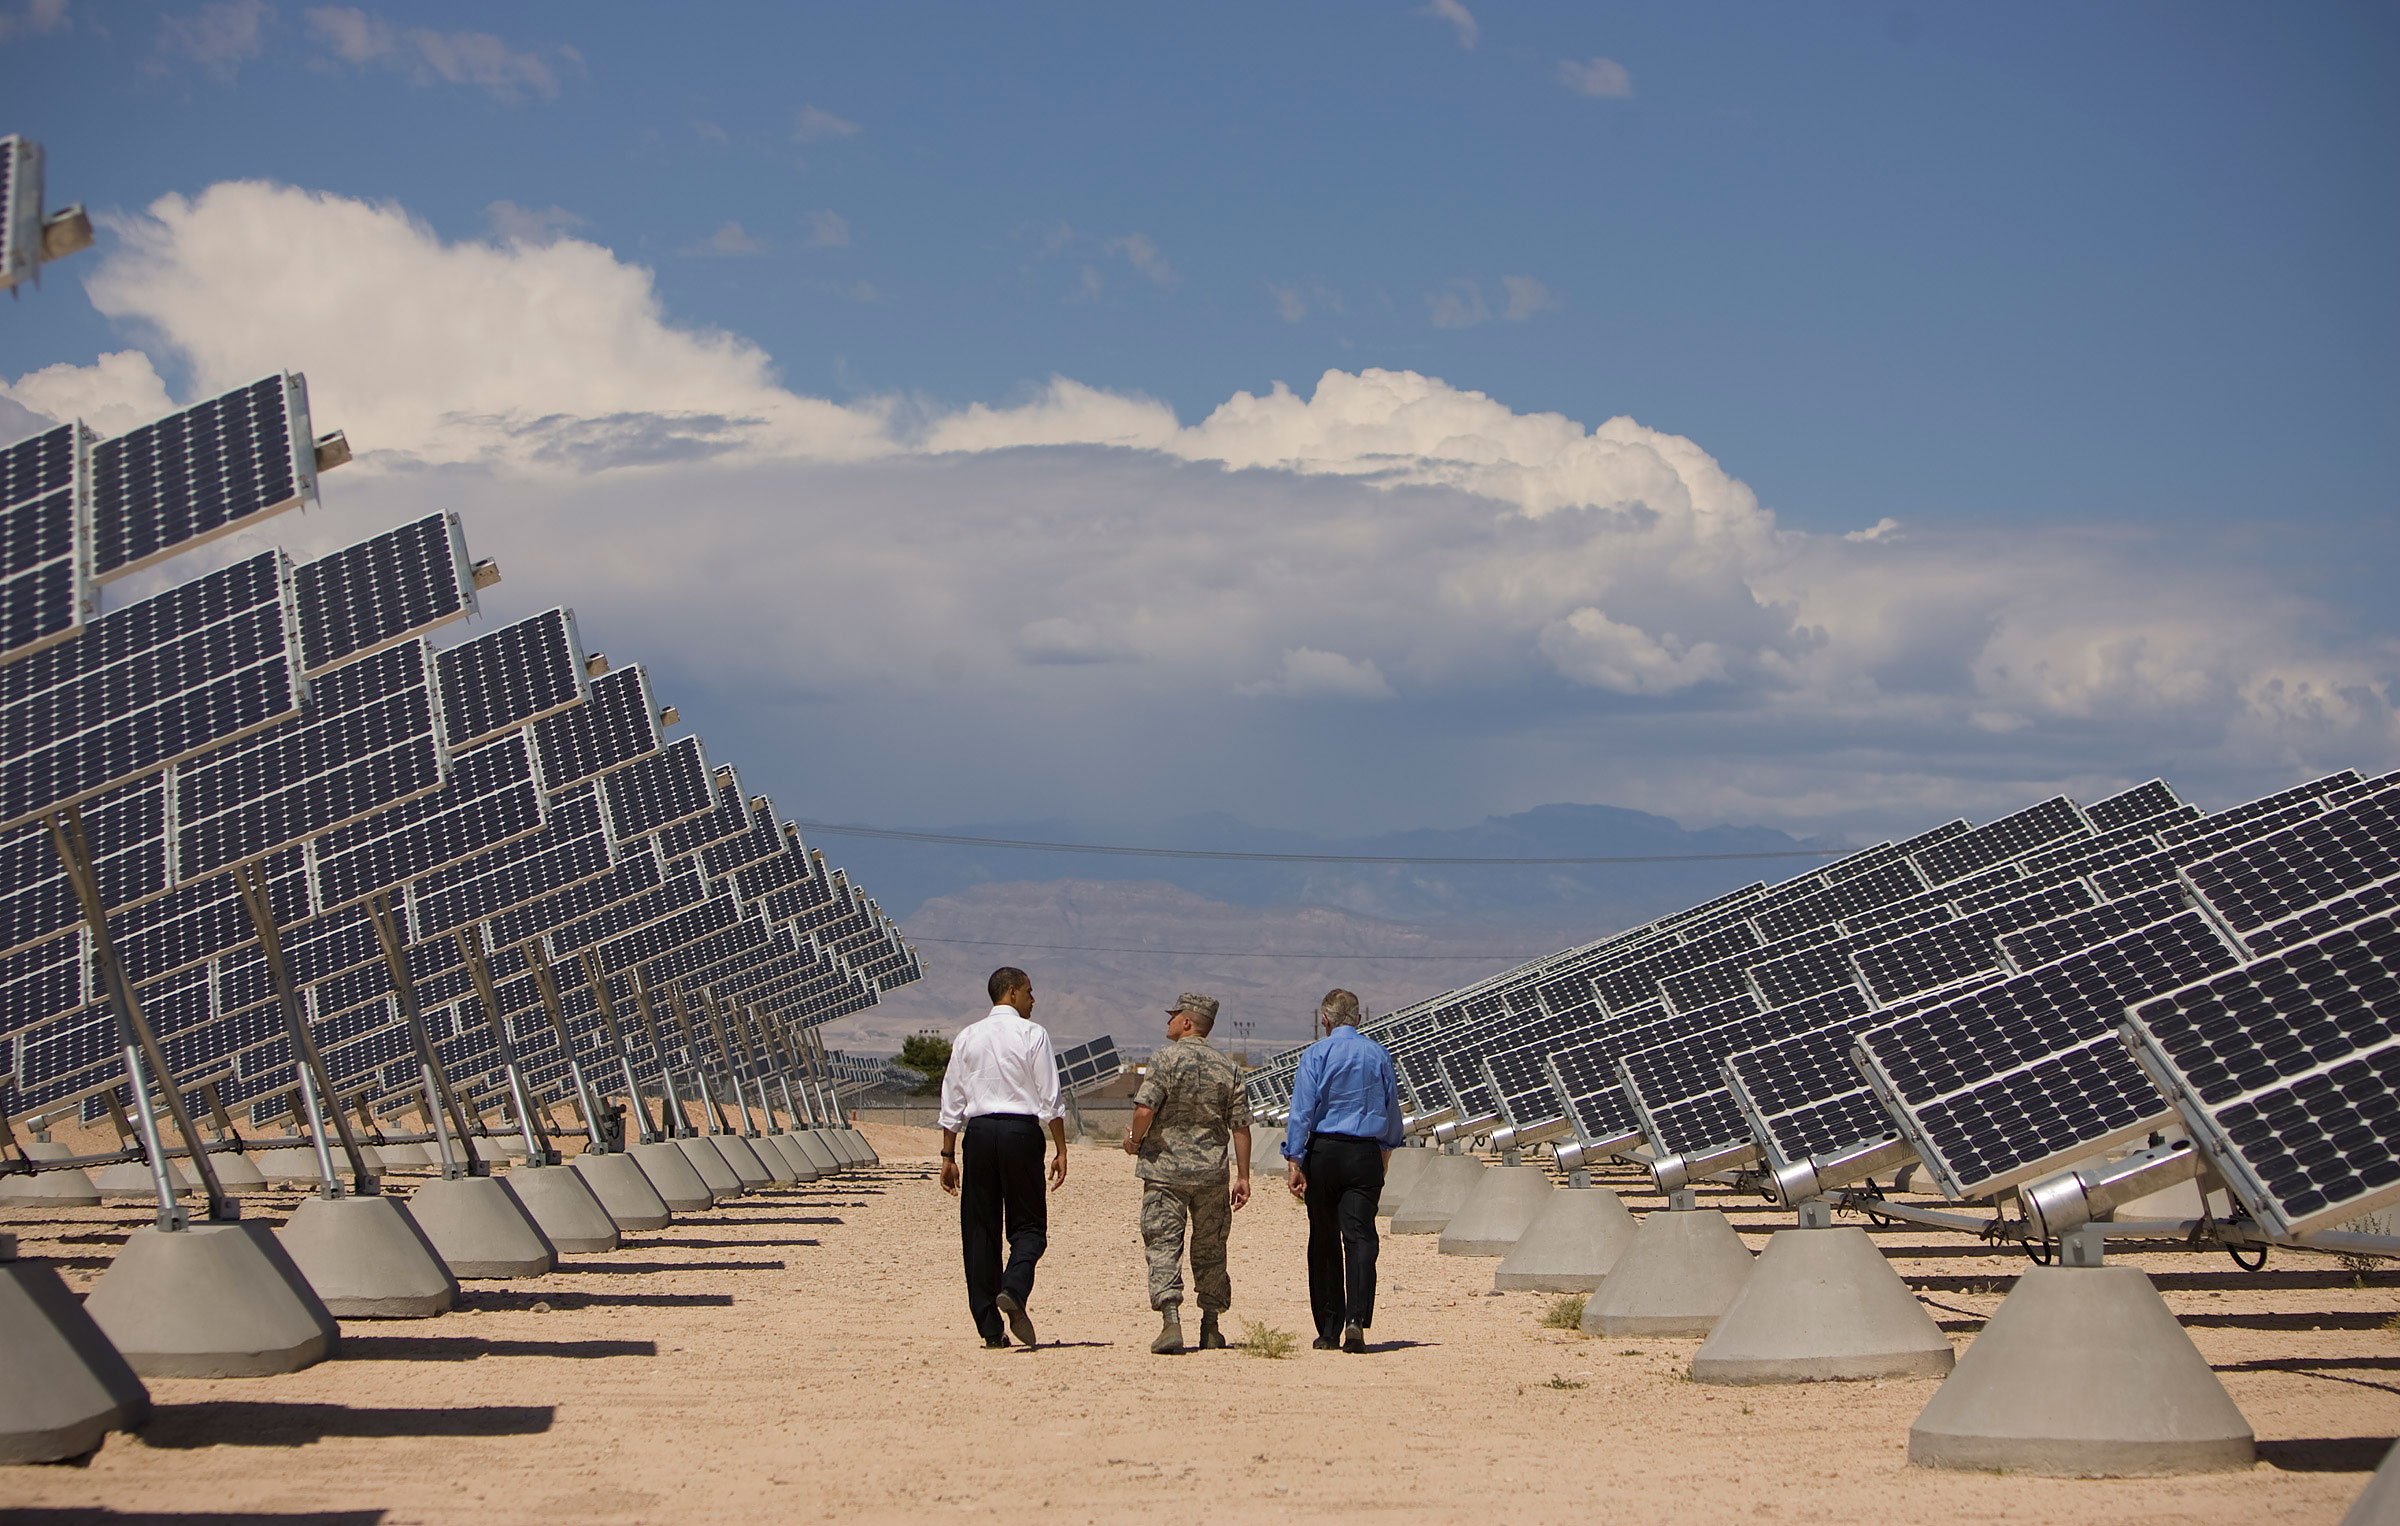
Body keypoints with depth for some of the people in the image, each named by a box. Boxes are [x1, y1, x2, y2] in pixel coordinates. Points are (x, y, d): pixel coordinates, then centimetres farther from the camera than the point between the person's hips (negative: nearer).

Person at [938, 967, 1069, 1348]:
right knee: (1028, 1224, 5)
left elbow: (952, 1101, 10)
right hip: (1022, 1130, -3)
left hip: (979, 1131, 3)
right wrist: (1061, 1150, -1)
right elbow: (1050, 1098, -4)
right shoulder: (1032, 1034, 0)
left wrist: (948, 1155, 14)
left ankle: (989, 1326, 3)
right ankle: (1013, 1289, -23)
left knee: (980, 1230, 6)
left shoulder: (967, 1037, 11)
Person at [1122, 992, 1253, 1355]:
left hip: (1165, 1168, -4)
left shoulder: (1165, 1059, -8)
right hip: (1211, 1172, 4)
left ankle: (1171, 1321, -19)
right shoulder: (1227, 1067, 4)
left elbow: (1144, 1109, -18)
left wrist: (1134, 1141, 2)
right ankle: (1210, 1328, 20)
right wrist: (1243, 1176, 7)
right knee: (1209, 1249, 14)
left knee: (1164, 1245, -4)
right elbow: (1240, 1126, 3)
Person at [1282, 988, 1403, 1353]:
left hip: (1324, 1152, -2)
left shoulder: (1317, 1054, -3)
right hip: (1365, 1155, 2)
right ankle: (1356, 1319, -21)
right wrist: (1385, 1151, 32)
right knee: (1360, 1238, -4)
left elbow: (1302, 1111, -9)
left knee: (1324, 1242, 7)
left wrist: (1295, 1162, -8)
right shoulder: (1379, 1055, 7)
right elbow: (1392, 1112, 17)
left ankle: (1328, 1330, 10)